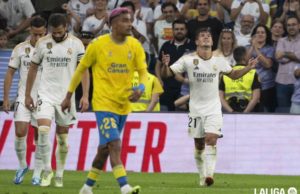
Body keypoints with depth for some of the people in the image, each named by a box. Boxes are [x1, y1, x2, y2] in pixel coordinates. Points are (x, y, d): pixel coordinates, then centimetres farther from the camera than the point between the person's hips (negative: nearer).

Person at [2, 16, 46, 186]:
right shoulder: (21, 49, 1)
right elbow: (10, 73, 6)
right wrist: (6, 98, 1)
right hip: (24, 98, 1)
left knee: (40, 135, 2)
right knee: (20, 132, -10)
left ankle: (37, 173, 12)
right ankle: (22, 165, 13)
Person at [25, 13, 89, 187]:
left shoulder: (76, 44, -3)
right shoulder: (43, 43, 1)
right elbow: (33, 68, 10)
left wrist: (85, 95, -11)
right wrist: (27, 95, 10)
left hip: (66, 96, 0)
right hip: (46, 95, 0)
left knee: (63, 138, 6)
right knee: (43, 131, -18)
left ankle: (59, 175, 20)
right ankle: (47, 170, -4)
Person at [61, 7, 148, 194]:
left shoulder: (135, 45, 3)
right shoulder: (98, 45, -7)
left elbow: (143, 72, 3)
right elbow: (81, 69, 4)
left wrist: (141, 88, -20)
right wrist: (69, 96, 8)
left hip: (124, 104, 5)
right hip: (104, 103, -5)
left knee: (105, 148, 13)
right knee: (115, 145, -19)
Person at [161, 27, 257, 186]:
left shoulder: (219, 61, 1)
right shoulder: (188, 60, -6)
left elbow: (233, 75, 17)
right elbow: (167, 74, -7)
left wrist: (248, 67, 2)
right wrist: (165, 65, -29)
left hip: (214, 108, 0)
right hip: (196, 108, 0)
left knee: (211, 139, -18)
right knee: (199, 145, 5)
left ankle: (209, 174, -22)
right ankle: (202, 176, 20)